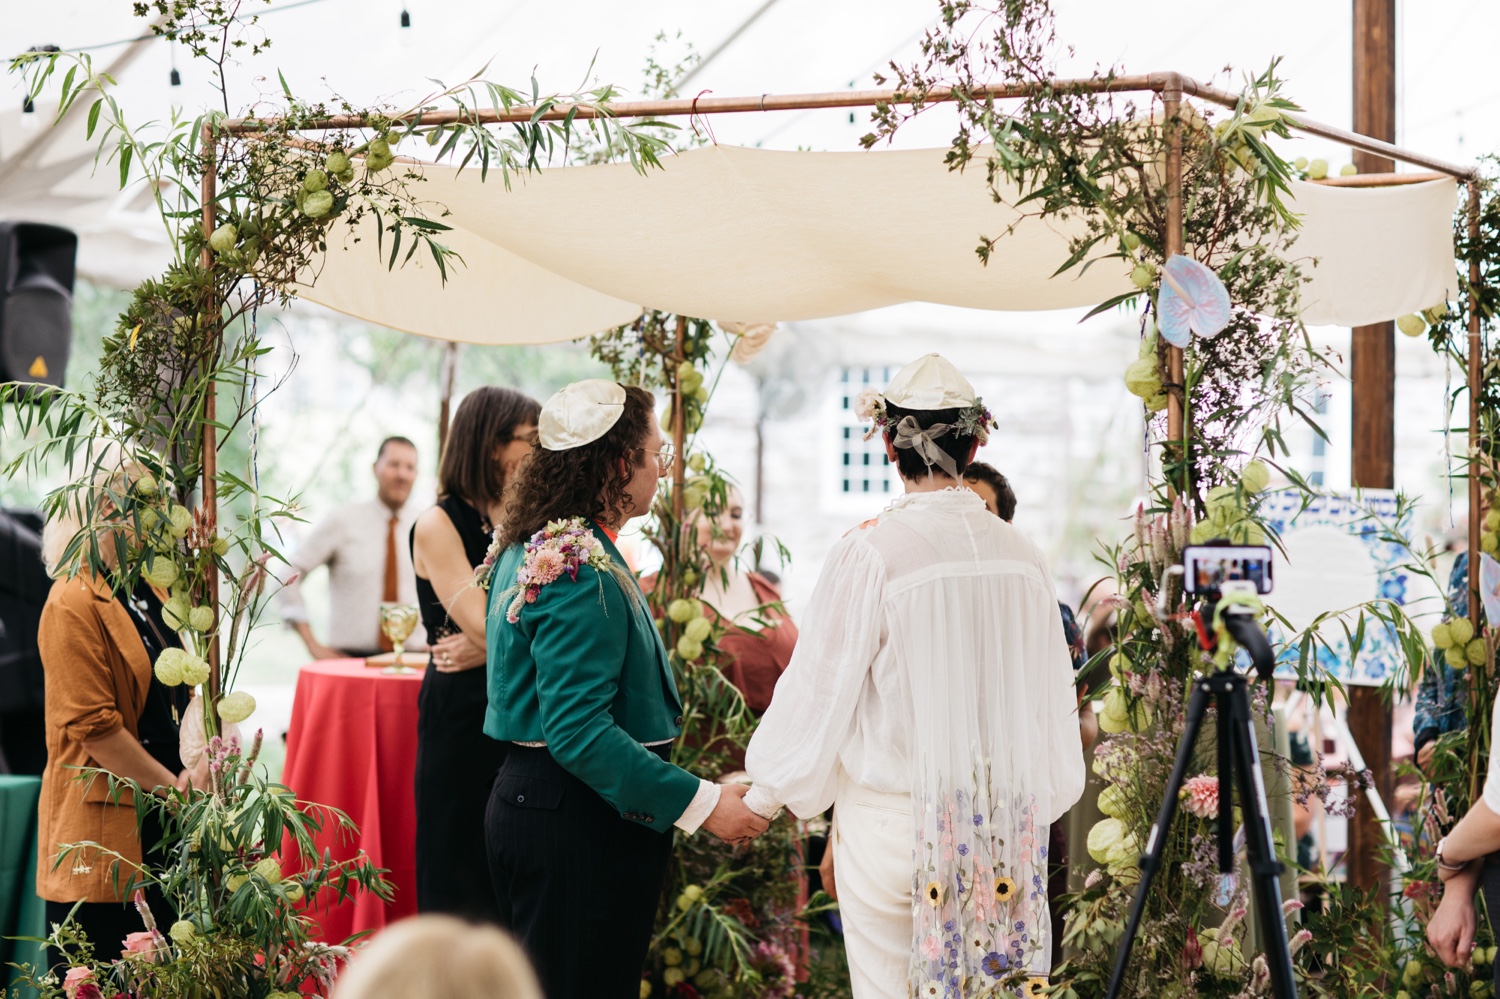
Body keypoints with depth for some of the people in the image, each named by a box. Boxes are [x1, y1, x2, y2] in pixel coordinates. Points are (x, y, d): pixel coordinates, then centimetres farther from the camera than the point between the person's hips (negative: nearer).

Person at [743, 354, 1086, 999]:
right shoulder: (1021, 556, 1)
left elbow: (821, 685, -6)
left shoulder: (870, 554, -13)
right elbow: (1053, 695, 10)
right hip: (1002, 821, 5)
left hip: (890, 819, -4)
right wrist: (1034, 812, 24)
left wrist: (766, 790, 9)